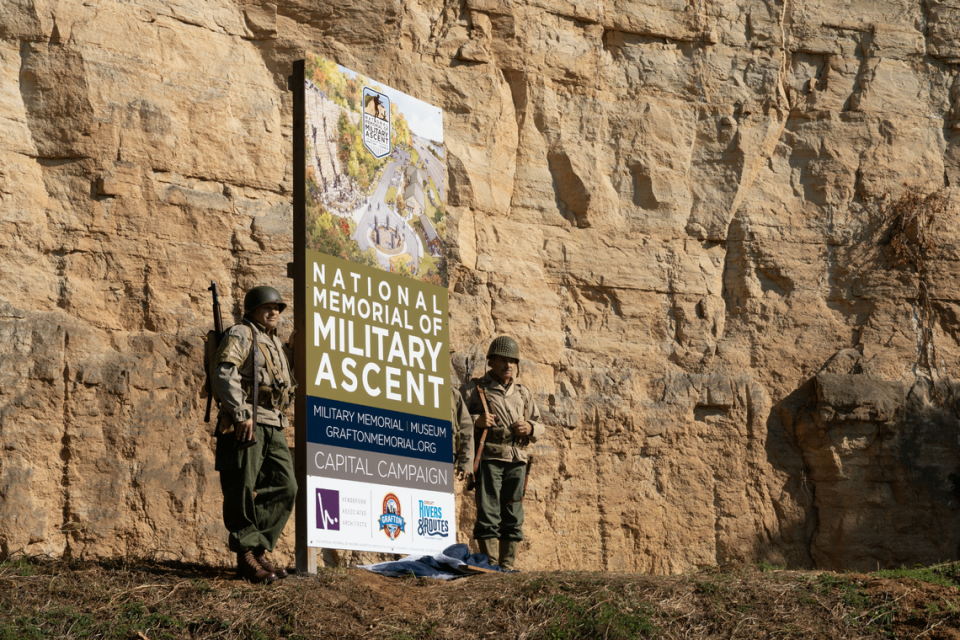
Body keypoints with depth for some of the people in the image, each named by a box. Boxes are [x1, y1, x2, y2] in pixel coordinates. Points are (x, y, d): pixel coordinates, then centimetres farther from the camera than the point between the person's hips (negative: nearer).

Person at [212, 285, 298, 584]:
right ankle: (247, 555, -4)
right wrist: (241, 415, -20)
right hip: (246, 423, -8)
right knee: (242, 490, -7)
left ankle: (261, 550, 7)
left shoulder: (276, 343, 25)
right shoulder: (241, 335, -1)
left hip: (273, 426, 8)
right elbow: (225, 374, -15)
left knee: (285, 487, 1)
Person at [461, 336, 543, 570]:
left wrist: (529, 428, -1)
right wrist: (476, 421, -17)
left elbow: (541, 427, 23)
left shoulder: (524, 393, 20)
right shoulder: (475, 389, 7)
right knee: (488, 513, -9)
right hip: (488, 457, -4)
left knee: (513, 516, 3)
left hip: (517, 460, 4)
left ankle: (507, 565, 7)